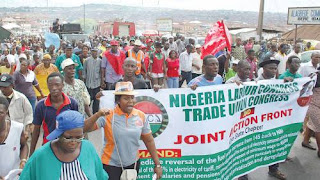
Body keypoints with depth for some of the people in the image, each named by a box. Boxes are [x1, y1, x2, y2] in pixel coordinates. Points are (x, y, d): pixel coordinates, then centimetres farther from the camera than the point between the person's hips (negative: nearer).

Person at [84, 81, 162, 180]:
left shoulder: (141, 116, -6)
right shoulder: (108, 116, -15)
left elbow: (149, 141, 3)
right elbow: (84, 129, -20)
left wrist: (157, 164, 4)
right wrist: (98, 115, -34)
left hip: (133, 164, 4)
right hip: (111, 165, -3)